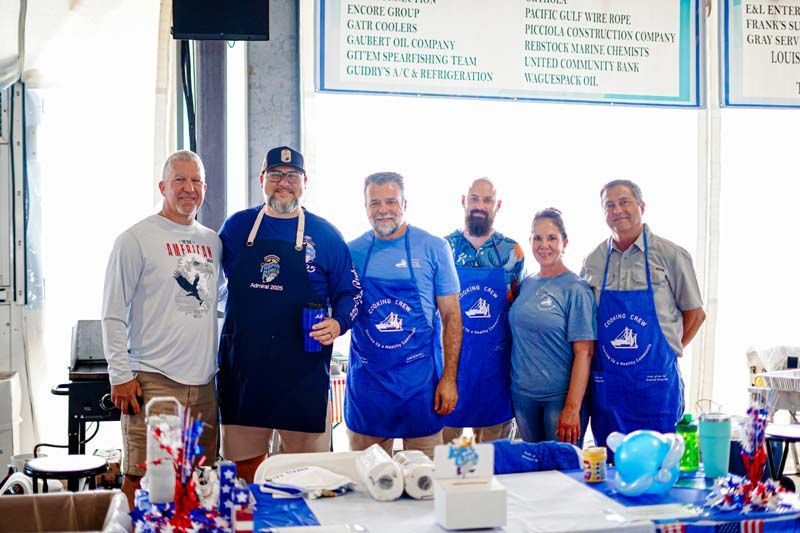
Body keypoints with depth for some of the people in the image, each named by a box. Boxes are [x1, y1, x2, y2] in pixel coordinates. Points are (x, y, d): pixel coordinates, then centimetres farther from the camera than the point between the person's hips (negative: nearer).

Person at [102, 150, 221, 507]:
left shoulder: (212, 241, 13)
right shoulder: (136, 239, -4)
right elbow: (113, 314, -7)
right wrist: (121, 375, -11)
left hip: (204, 383, 6)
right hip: (154, 381, -6)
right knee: (141, 481, -5)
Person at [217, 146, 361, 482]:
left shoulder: (325, 234, 3)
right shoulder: (237, 226, 8)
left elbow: (350, 292, 7)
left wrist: (338, 323, -12)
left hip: (303, 369, -2)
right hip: (243, 367, 2)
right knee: (244, 465, 9)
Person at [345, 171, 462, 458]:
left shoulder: (433, 248, -4)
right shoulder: (353, 251, 2)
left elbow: (451, 316, -2)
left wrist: (449, 378, -7)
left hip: (420, 380, -2)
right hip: (366, 380, 2)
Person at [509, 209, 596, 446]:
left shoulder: (576, 289, -10)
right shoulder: (526, 284, 7)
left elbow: (584, 352, -14)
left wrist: (572, 408, -17)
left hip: (561, 397, -5)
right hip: (523, 394, 5)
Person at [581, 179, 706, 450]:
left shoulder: (671, 255, -2)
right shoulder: (593, 261, 6)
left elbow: (695, 314, 5)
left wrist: (666, 353, 3)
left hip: (655, 382, -3)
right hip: (606, 383, 3)